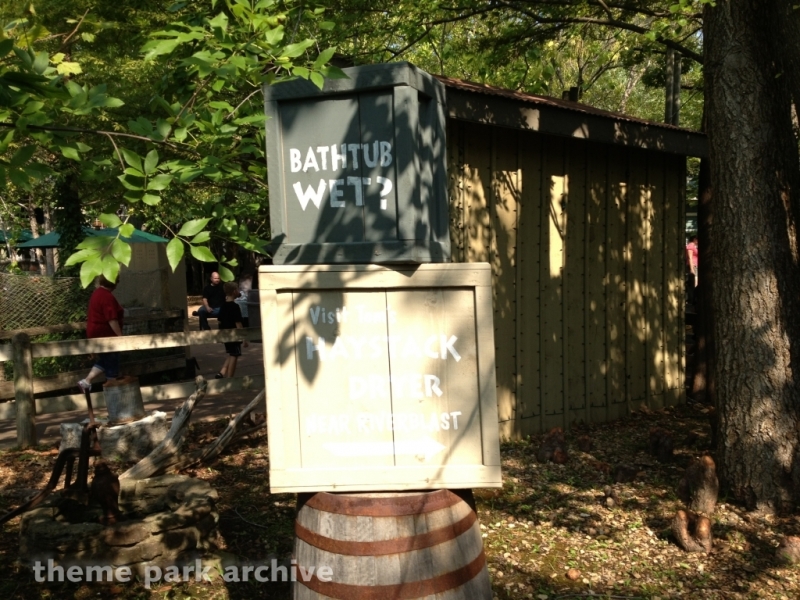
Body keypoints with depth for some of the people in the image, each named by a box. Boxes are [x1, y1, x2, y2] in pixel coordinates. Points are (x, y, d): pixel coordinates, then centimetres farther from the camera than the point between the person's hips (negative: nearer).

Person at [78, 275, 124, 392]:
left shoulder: (97, 293, 10)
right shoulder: (107, 297, -21)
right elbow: (112, 320, -25)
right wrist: (120, 336, -21)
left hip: (97, 333, 10)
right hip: (105, 335, -10)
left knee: (104, 360, 19)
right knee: (112, 364, 1)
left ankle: (86, 381, 12)